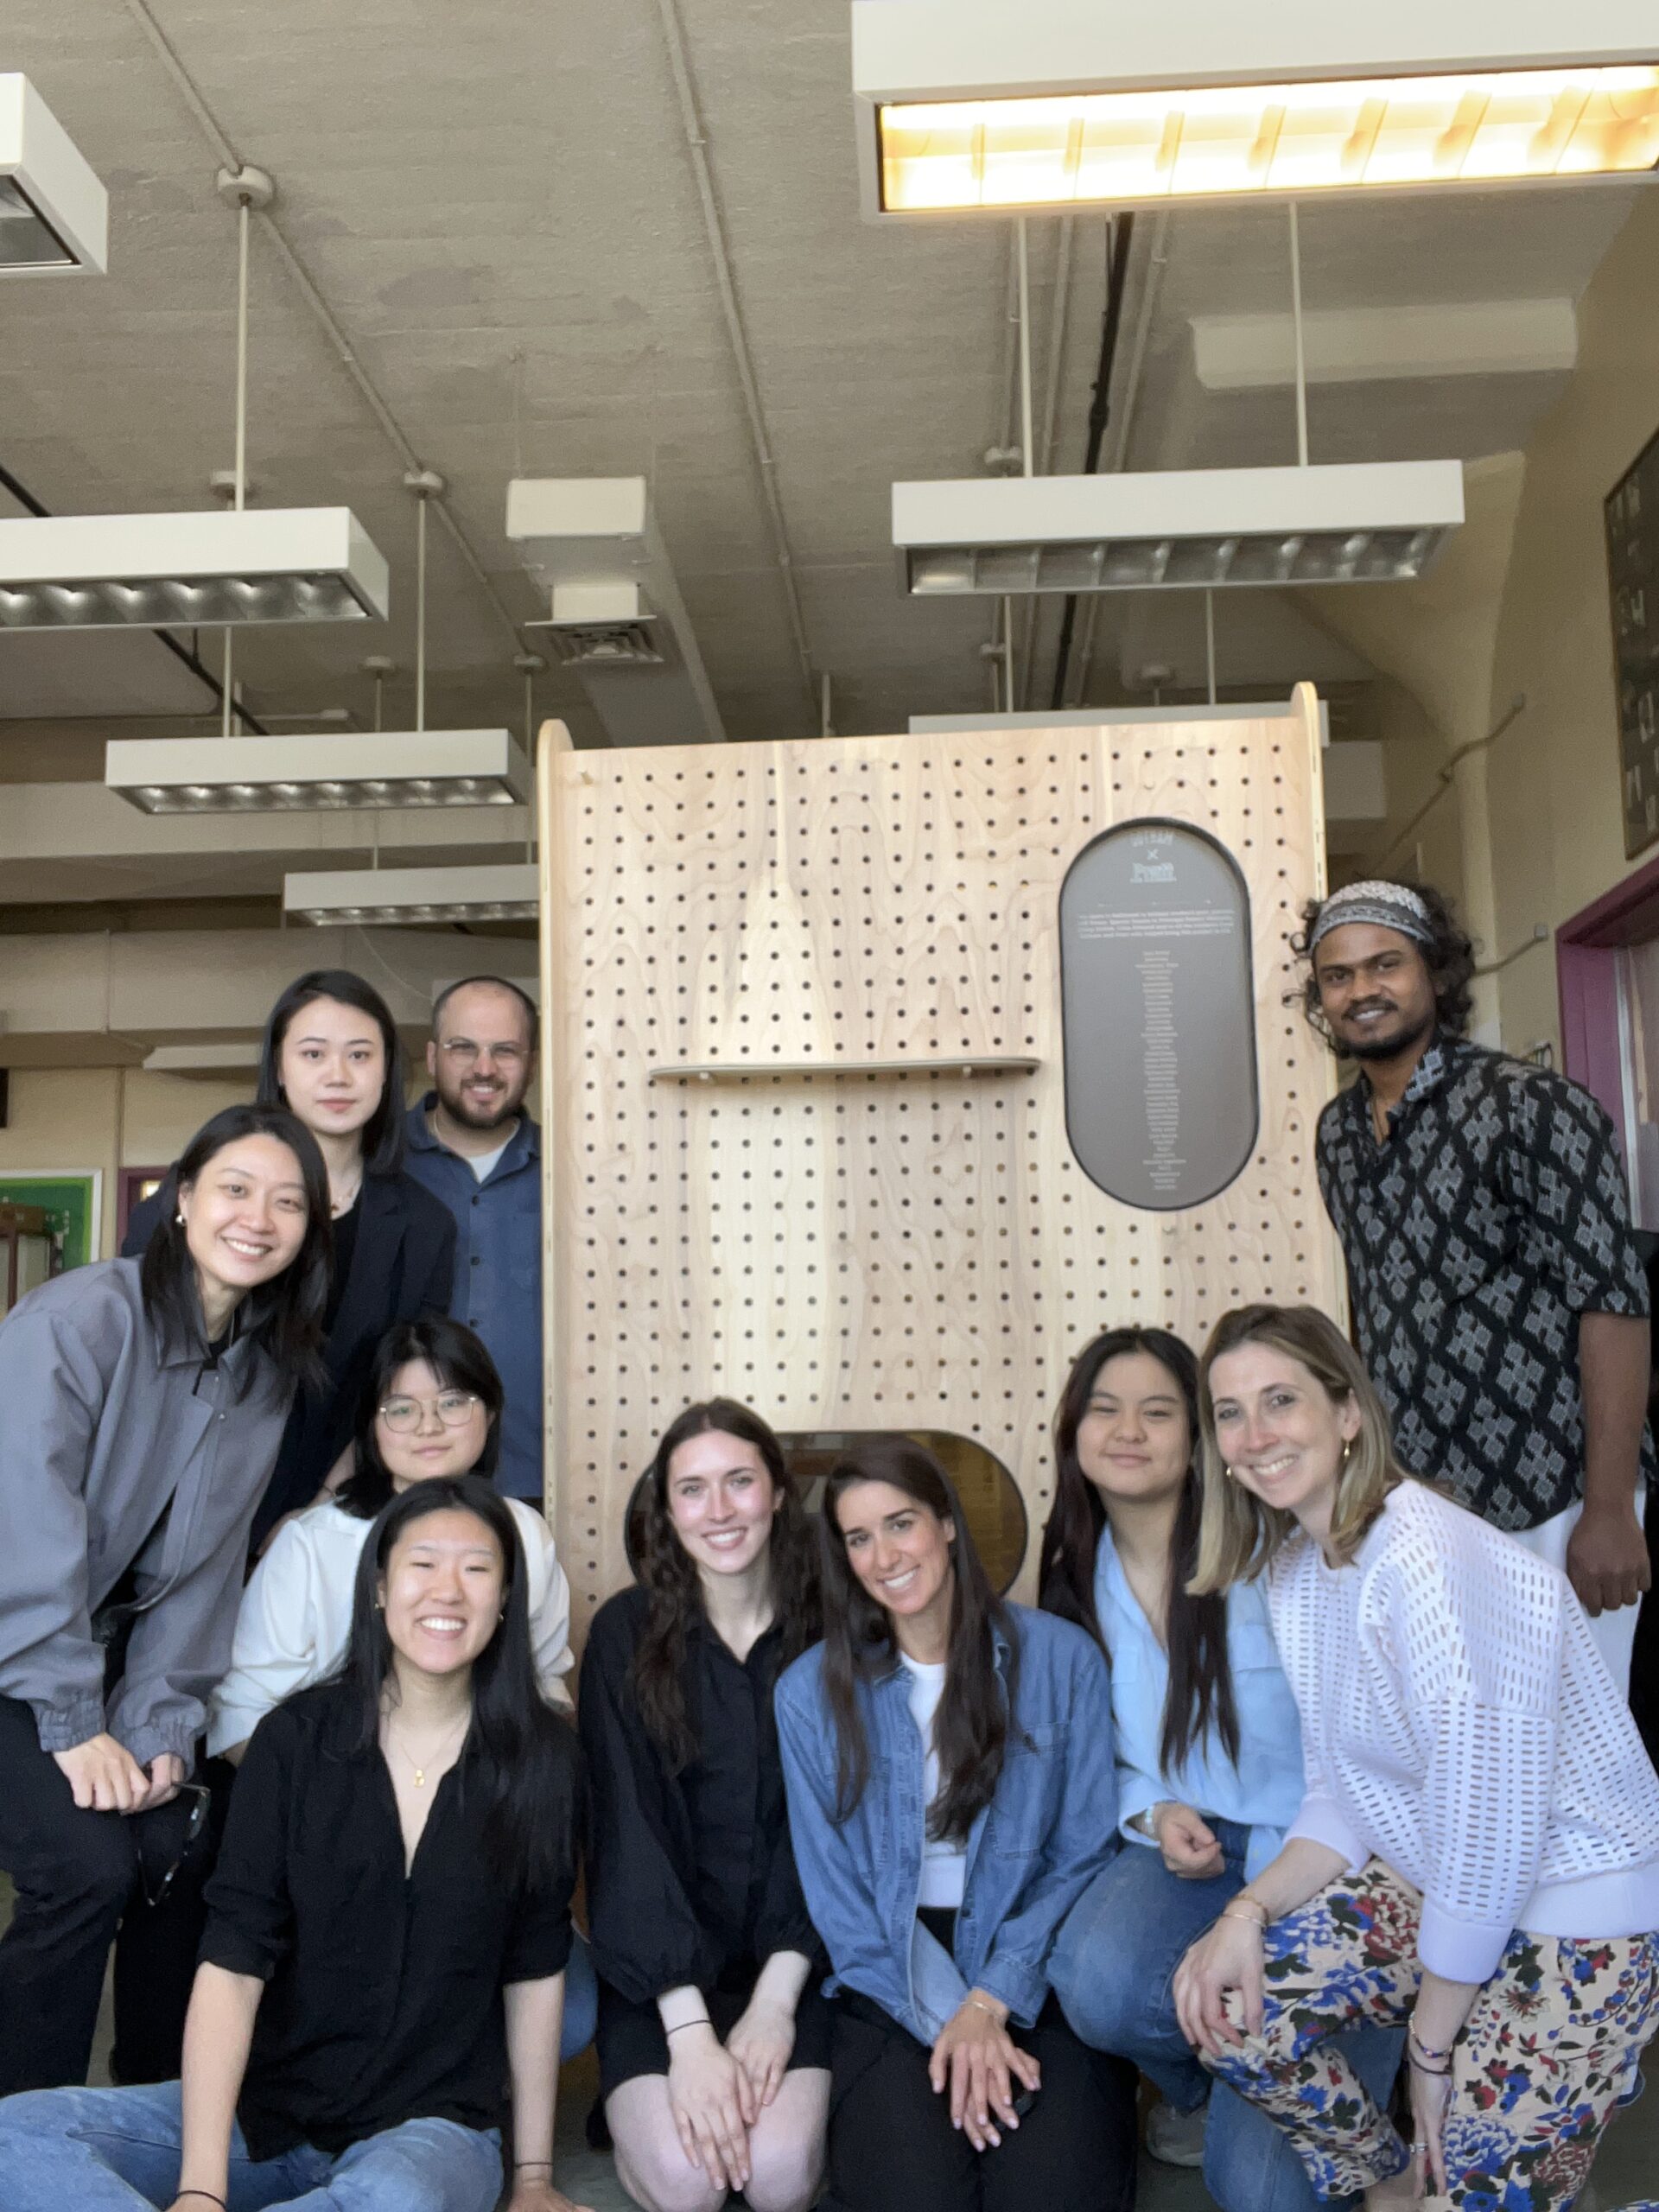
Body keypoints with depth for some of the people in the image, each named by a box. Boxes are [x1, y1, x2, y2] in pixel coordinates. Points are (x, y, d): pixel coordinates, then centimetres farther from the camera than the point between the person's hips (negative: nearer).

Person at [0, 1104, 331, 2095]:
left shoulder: (270, 1369, 1)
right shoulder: (83, 1315, -20)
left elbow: (207, 1565, 1)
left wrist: (158, 1724, -7)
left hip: (106, 1645, 6)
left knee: (173, 1851, -5)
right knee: (88, 1864, -17)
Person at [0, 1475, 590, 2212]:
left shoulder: (539, 1757, -4)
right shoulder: (297, 1737, -4)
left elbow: (534, 1971, 3)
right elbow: (232, 1961, -11)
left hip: (431, 2123, -1)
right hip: (267, 2104, 1)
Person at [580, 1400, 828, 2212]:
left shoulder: (826, 1628, -5)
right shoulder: (627, 1631, -7)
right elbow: (629, 1832, -11)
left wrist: (776, 2000, -15)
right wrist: (689, 2030, -19)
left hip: (793, 1959, 1)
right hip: (658, 1967, 0)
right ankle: (640, 2105, 11)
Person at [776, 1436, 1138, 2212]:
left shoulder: (1060, 1657, -4)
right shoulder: (812, 1690, -1)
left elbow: (1084, 1856, -1)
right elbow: (835, 1893, 0)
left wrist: (992, 2002, -11)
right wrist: (947, 2021, -11)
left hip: (1036, 1971, 0)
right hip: (895, 1983, 1)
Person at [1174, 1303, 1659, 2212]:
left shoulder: (1427, 1558, -28)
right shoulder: (1293, 1565, 1)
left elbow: (1485, 1829, -26)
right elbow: (1343, 1797, 6)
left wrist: (1431, 2048, -13)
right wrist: (1249, 1911, -12)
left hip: (1573, 1907, -7)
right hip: (1426, 1883, 8)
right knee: (1225, 2004, -8)